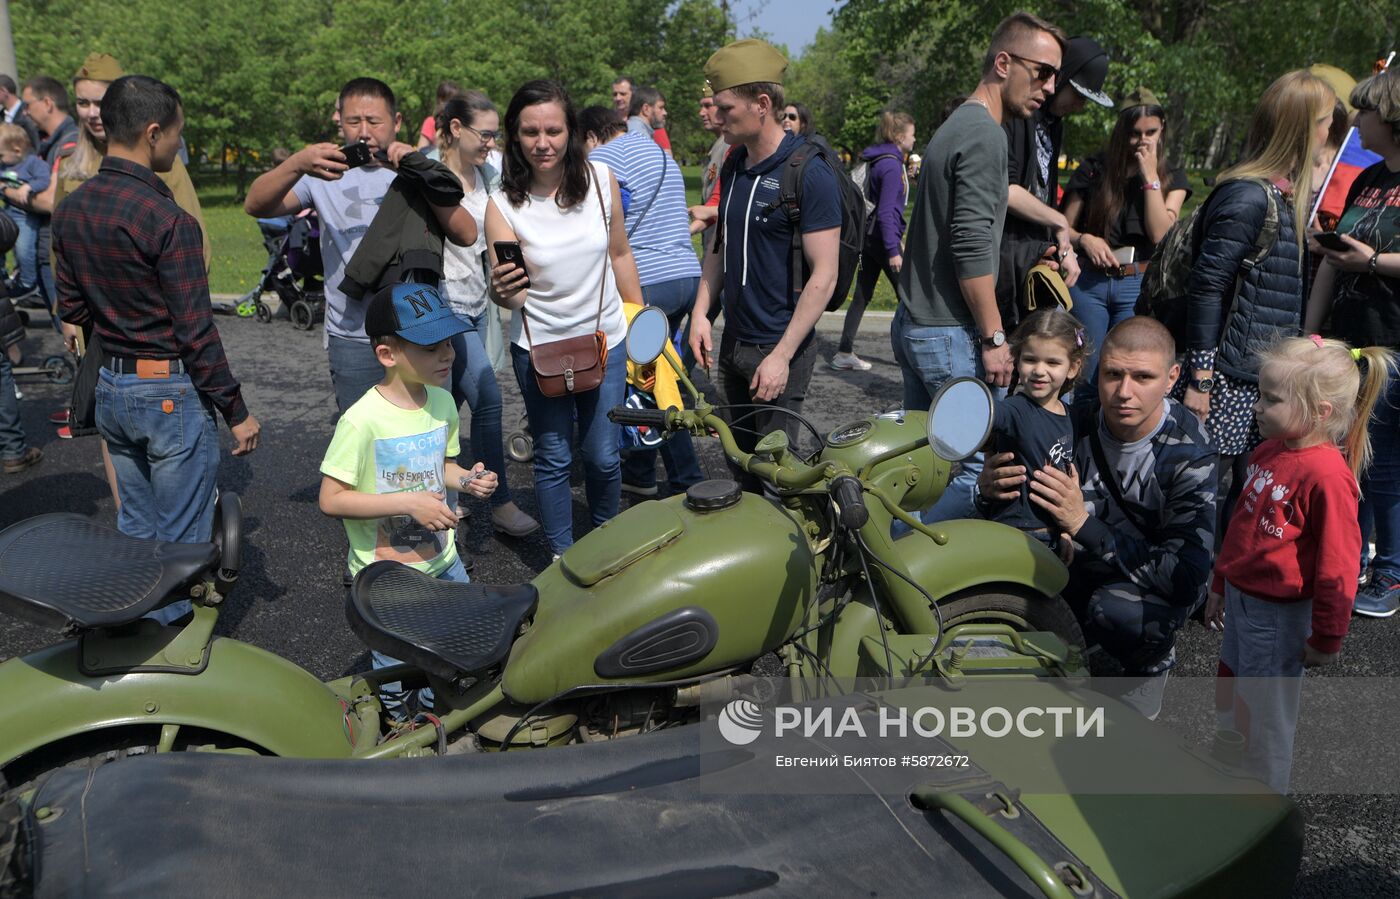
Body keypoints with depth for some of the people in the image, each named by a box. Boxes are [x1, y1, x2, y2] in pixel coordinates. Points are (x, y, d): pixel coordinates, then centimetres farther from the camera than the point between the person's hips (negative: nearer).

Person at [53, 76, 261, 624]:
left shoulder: (70, 210, 5)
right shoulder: (167, 219, -20)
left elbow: (71, 308, 12)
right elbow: (196, 332, -19)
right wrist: (237, 412, -12)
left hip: (110, 388, 8)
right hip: (171, 392, -8)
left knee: (134, 531, 21)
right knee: (181, 542, 4)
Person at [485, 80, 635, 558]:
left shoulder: (601, 179, -8)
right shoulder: (503, 203, -13)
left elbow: (620, 255, 5)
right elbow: (506, 293, -18)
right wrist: (503, 290, -41)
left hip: (606, 340, 1)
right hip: (539, 347, -1)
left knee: (602, 456, 8)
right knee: (553, 458, 8)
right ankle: (562, 555, 27)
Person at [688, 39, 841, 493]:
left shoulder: (810, 174, -16)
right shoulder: (734, 166, 8)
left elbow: (823, 276, -18)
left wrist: (781, 356, -20)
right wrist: (700, 312, 6)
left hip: (779, 349, -7)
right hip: (732, 342, 7)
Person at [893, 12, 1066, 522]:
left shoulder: (955, 127, 19)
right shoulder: (985, 134, -12)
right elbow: (972, 248, -20)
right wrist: (994, 337, -15)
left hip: (914, 323, 10)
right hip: (953, 333, -10)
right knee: (986, 470, -8)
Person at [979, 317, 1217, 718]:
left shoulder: (1189, 452, -23)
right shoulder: (1075, 422, -13)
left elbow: (1186, 579, -29)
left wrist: (1084, 524, -36)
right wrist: (991, 488, -27)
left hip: (1155, 587, -4)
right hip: (1083, 569, 4)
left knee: (1114, 609, -36)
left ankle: (1153, 659, 1)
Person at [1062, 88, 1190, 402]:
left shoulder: (1172, 178, 8)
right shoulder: (1094, 169, 5)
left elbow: (1160, 234, -8)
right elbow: (1064, 226, 9)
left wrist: (1150, 176, -8)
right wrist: (1084, 239, -12)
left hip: (1138, 286, 0)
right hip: (1088, 282, 0)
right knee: (1086, 374, 2)